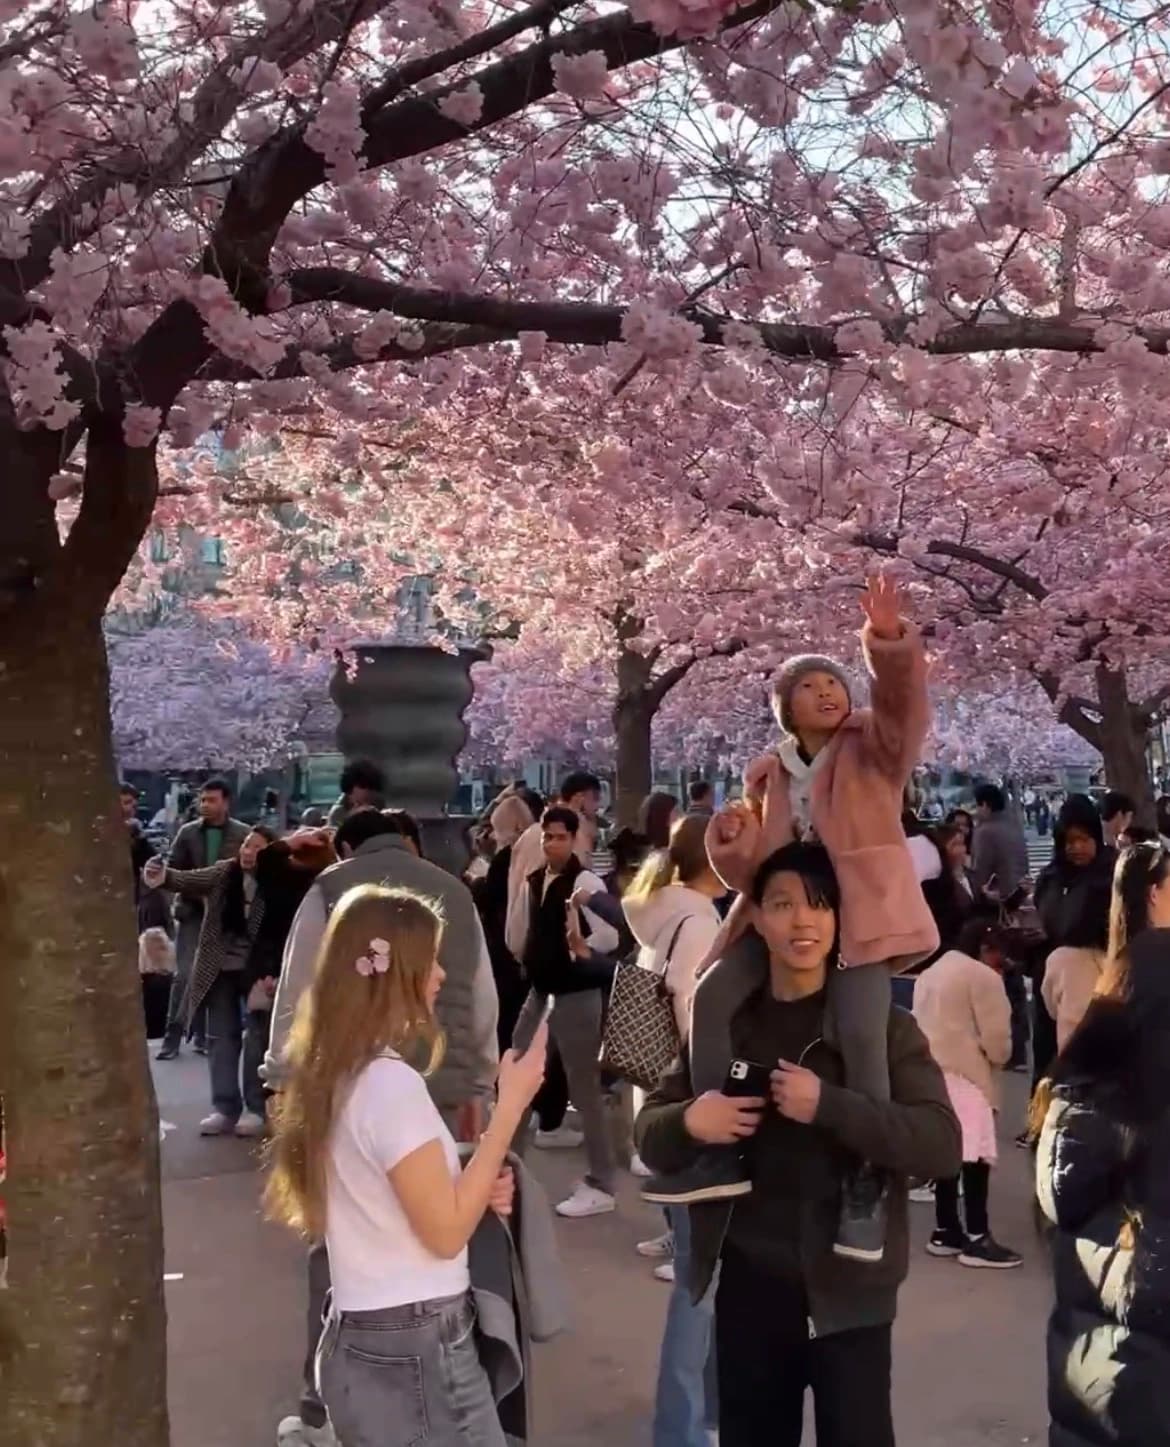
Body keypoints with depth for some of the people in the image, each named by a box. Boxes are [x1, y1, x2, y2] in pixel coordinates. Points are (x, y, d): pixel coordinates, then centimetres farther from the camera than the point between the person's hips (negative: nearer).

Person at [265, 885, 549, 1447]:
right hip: (416, 1351, -9)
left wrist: (478, 1192, 3)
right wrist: (511, 1104, -17)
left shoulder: (336, 1074, 6)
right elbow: (445, 1231, -18)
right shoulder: (390, 1081, -21)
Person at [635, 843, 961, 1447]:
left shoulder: (880, 1020, -6)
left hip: (845, 1290, -3)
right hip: (747, 1286, 3)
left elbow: (942, 1145, -17)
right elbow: (648, 1132, 7)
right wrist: (688, 1121, -14)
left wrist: (828, 1104, -26)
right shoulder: (722, 1017, 3)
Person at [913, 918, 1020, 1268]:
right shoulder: (983, 977, -6)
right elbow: (996, 1038, -9)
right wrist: (998, 1058, 12)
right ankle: (976, 1239, -3)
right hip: (964, 1076, -9)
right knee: (974, 1156, -5)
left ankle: (945, 1232, 18)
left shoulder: (930, 974, 21)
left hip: (933, 1074, 9)